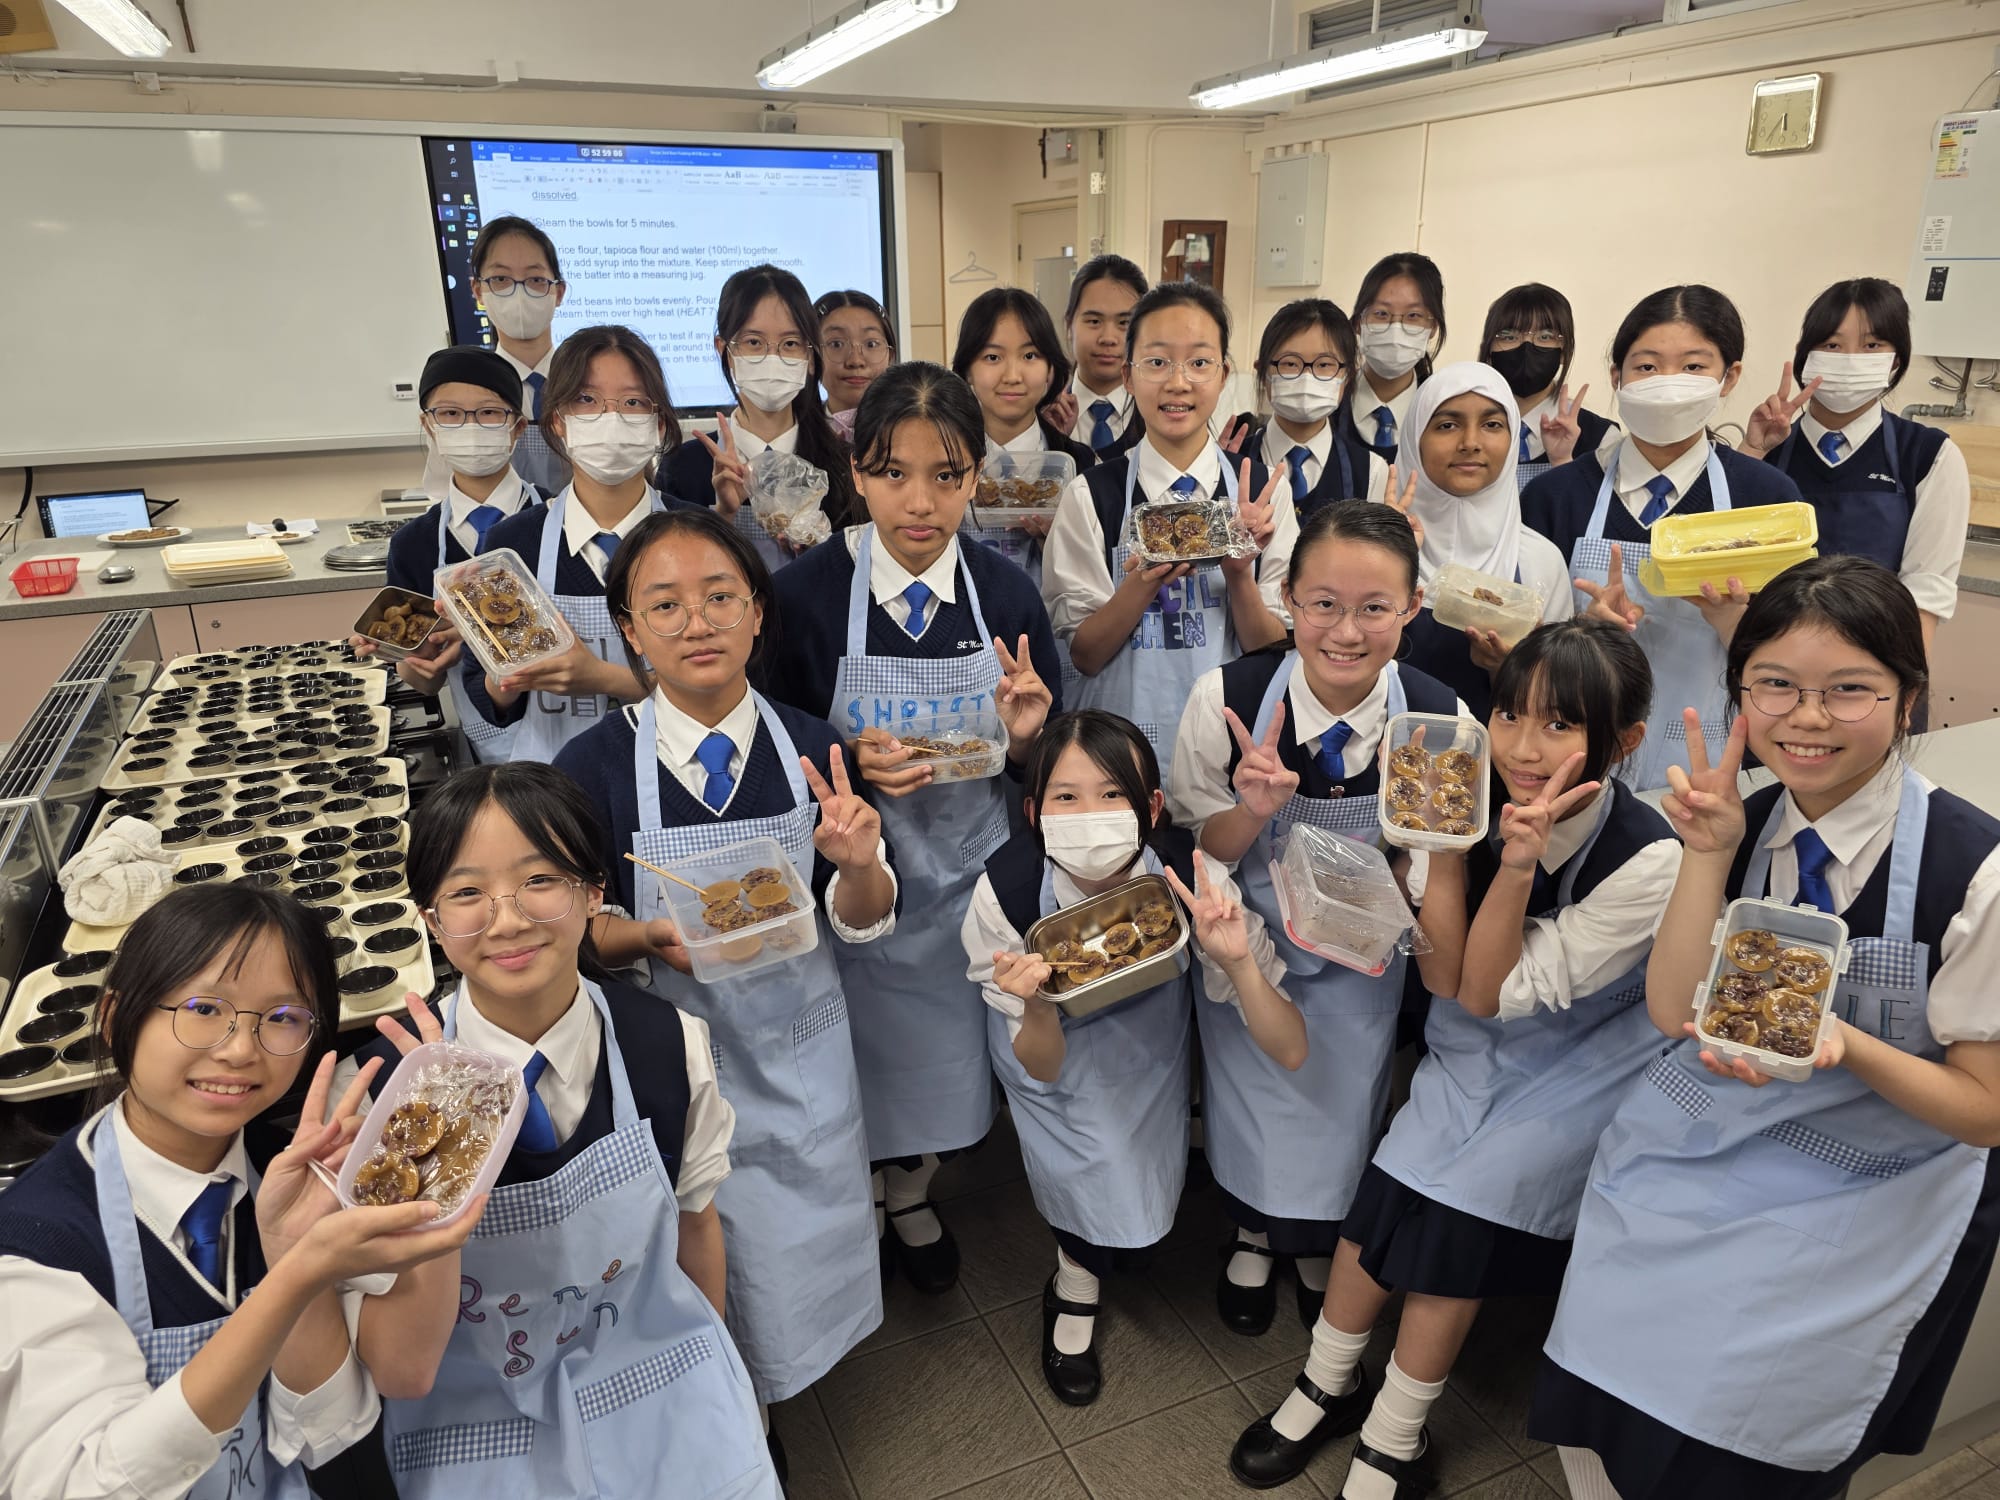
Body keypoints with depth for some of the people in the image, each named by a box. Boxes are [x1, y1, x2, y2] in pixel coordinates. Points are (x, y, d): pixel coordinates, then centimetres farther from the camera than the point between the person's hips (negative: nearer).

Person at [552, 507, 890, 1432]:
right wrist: (651, 937, -26)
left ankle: (764, 1409, 51)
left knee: (798, 1263, 18)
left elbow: (863, 922, -2)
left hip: (797, 1046, 2)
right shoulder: (594, 766, -14)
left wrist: (857, 862, -24)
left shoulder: (811, 749, -8)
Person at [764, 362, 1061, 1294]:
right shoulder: (806, 594, -16)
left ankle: (909, 1192, 53)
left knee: (942, 1045, 21)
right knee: (861, 1044, 16)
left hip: (968, 868, 3)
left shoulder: (1004, 593, -8)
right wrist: (851, 760, -26)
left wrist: (1025, 734, -22)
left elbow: (1033, 762, 0)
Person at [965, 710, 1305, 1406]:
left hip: (1146, 1017, 2)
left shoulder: (1191, 879, -36)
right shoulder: (1006, 889, -37)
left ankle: (1078, 1276, 26)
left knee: (1138, 1183, -10)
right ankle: (1074, 1291, 14)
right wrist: (1037, 1006, -46)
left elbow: (1290, 1053, -31)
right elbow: (1044, 1066, -23)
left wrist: (1237, 962, -49)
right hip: (1053, 1033, -1)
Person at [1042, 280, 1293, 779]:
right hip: (1125, 734, -1)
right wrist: (1145, 579, -20)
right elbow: (1084, 654, -4)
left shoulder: (1262, 489, 0)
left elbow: (1273, 650, 1)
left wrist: (1239, 572, -16)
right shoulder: (1091, 495, -4)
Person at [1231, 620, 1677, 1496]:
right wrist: (1443, 843, -27)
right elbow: (1443, 980, -15)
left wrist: (1519, 863, -36)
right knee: (1389, 1185, -9)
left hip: (1583, 1064, -3)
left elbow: (1492, 994, -23)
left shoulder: (1648, 859, -27)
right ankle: (1329, 1386, 15)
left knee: (1458, 1202, -13)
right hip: (1473, 1048, 4)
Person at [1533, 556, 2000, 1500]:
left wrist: (1842, 1045, -28)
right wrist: (1709, 855, -16)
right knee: (1600, 1401, -3)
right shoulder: (1744, 825, -3)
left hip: (1871, 1187, -3)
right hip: (1699, 1151, 4)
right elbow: (1674, 1014, -7)